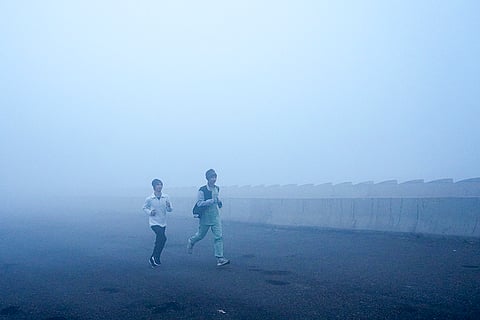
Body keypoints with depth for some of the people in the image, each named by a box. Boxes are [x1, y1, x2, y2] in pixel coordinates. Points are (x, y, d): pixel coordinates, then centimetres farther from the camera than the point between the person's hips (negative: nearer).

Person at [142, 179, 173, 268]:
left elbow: (170, 210, 4)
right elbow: (144, 208, 7)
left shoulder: (166, 197, 0)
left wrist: (168, 206, -18)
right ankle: (156, 258, -6)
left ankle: (152, 259, 28)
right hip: (154, 222, -4)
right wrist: (150, 212, -11)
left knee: (159, 241, 11)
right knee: (163, 238, -22)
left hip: (163, 223, 5)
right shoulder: (149, 199, -7)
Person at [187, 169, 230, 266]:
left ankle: (220, 258, -4)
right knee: (201, 235, 13)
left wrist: (219, 202, 5)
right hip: (205, 217, -4)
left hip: (216, 217, 4)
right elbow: (199, 203, -22)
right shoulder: (202, 190, -15)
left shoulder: (217, 189, 5)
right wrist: (212, 201, -28)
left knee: (219, 236, -6)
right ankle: (191, 241, 47)